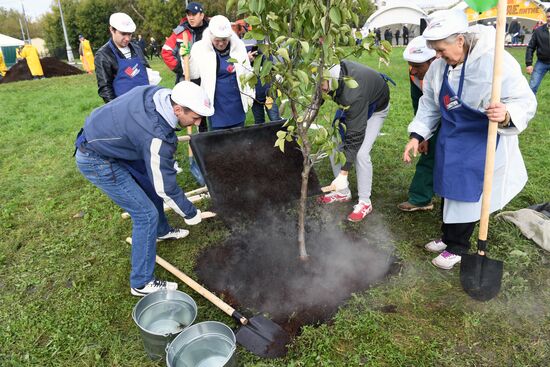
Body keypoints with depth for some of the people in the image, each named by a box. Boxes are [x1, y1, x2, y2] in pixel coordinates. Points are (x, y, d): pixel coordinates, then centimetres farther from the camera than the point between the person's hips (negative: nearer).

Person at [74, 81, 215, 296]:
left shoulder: (158, 93, -11)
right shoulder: (157, 136, -33)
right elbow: (166, 187, -22)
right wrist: (190, 214, -8)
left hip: (100, 137, 9)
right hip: (96, 161, -9)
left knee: (151, 187, 22)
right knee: (146, 214, -8)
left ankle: (161, 231, 48)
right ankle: (142, 283, 5)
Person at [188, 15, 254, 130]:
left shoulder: (239, 46, -2)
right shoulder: (200, 48, -6)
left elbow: (247, 72, 8)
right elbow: (193, 74, 1)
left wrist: (250, 95, 11)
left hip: (237, 104, 2)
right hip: (216, 105, -2)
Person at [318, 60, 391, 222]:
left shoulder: (352, 95, -46)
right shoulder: (330, 70, -26)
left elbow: (355, 135, -40)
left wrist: (343, 174, -37)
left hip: (376, 107, -7)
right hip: (351, 106, 7)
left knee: (361, 153, -19)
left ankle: (365, 202, -1)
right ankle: (343, 192, 16)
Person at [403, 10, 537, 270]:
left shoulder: (495, 61, -24)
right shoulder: (439, 66, -4)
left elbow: (525, 101, -20)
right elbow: (430, 104, 7)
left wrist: (507, 115, -42)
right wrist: (417, 135, 0)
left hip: (483, 141, -6)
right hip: (450, 139, 6)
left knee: (467, 193, 1)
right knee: (449, 189, 16)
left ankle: (458, 248, 21)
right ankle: (448, 237, 36)